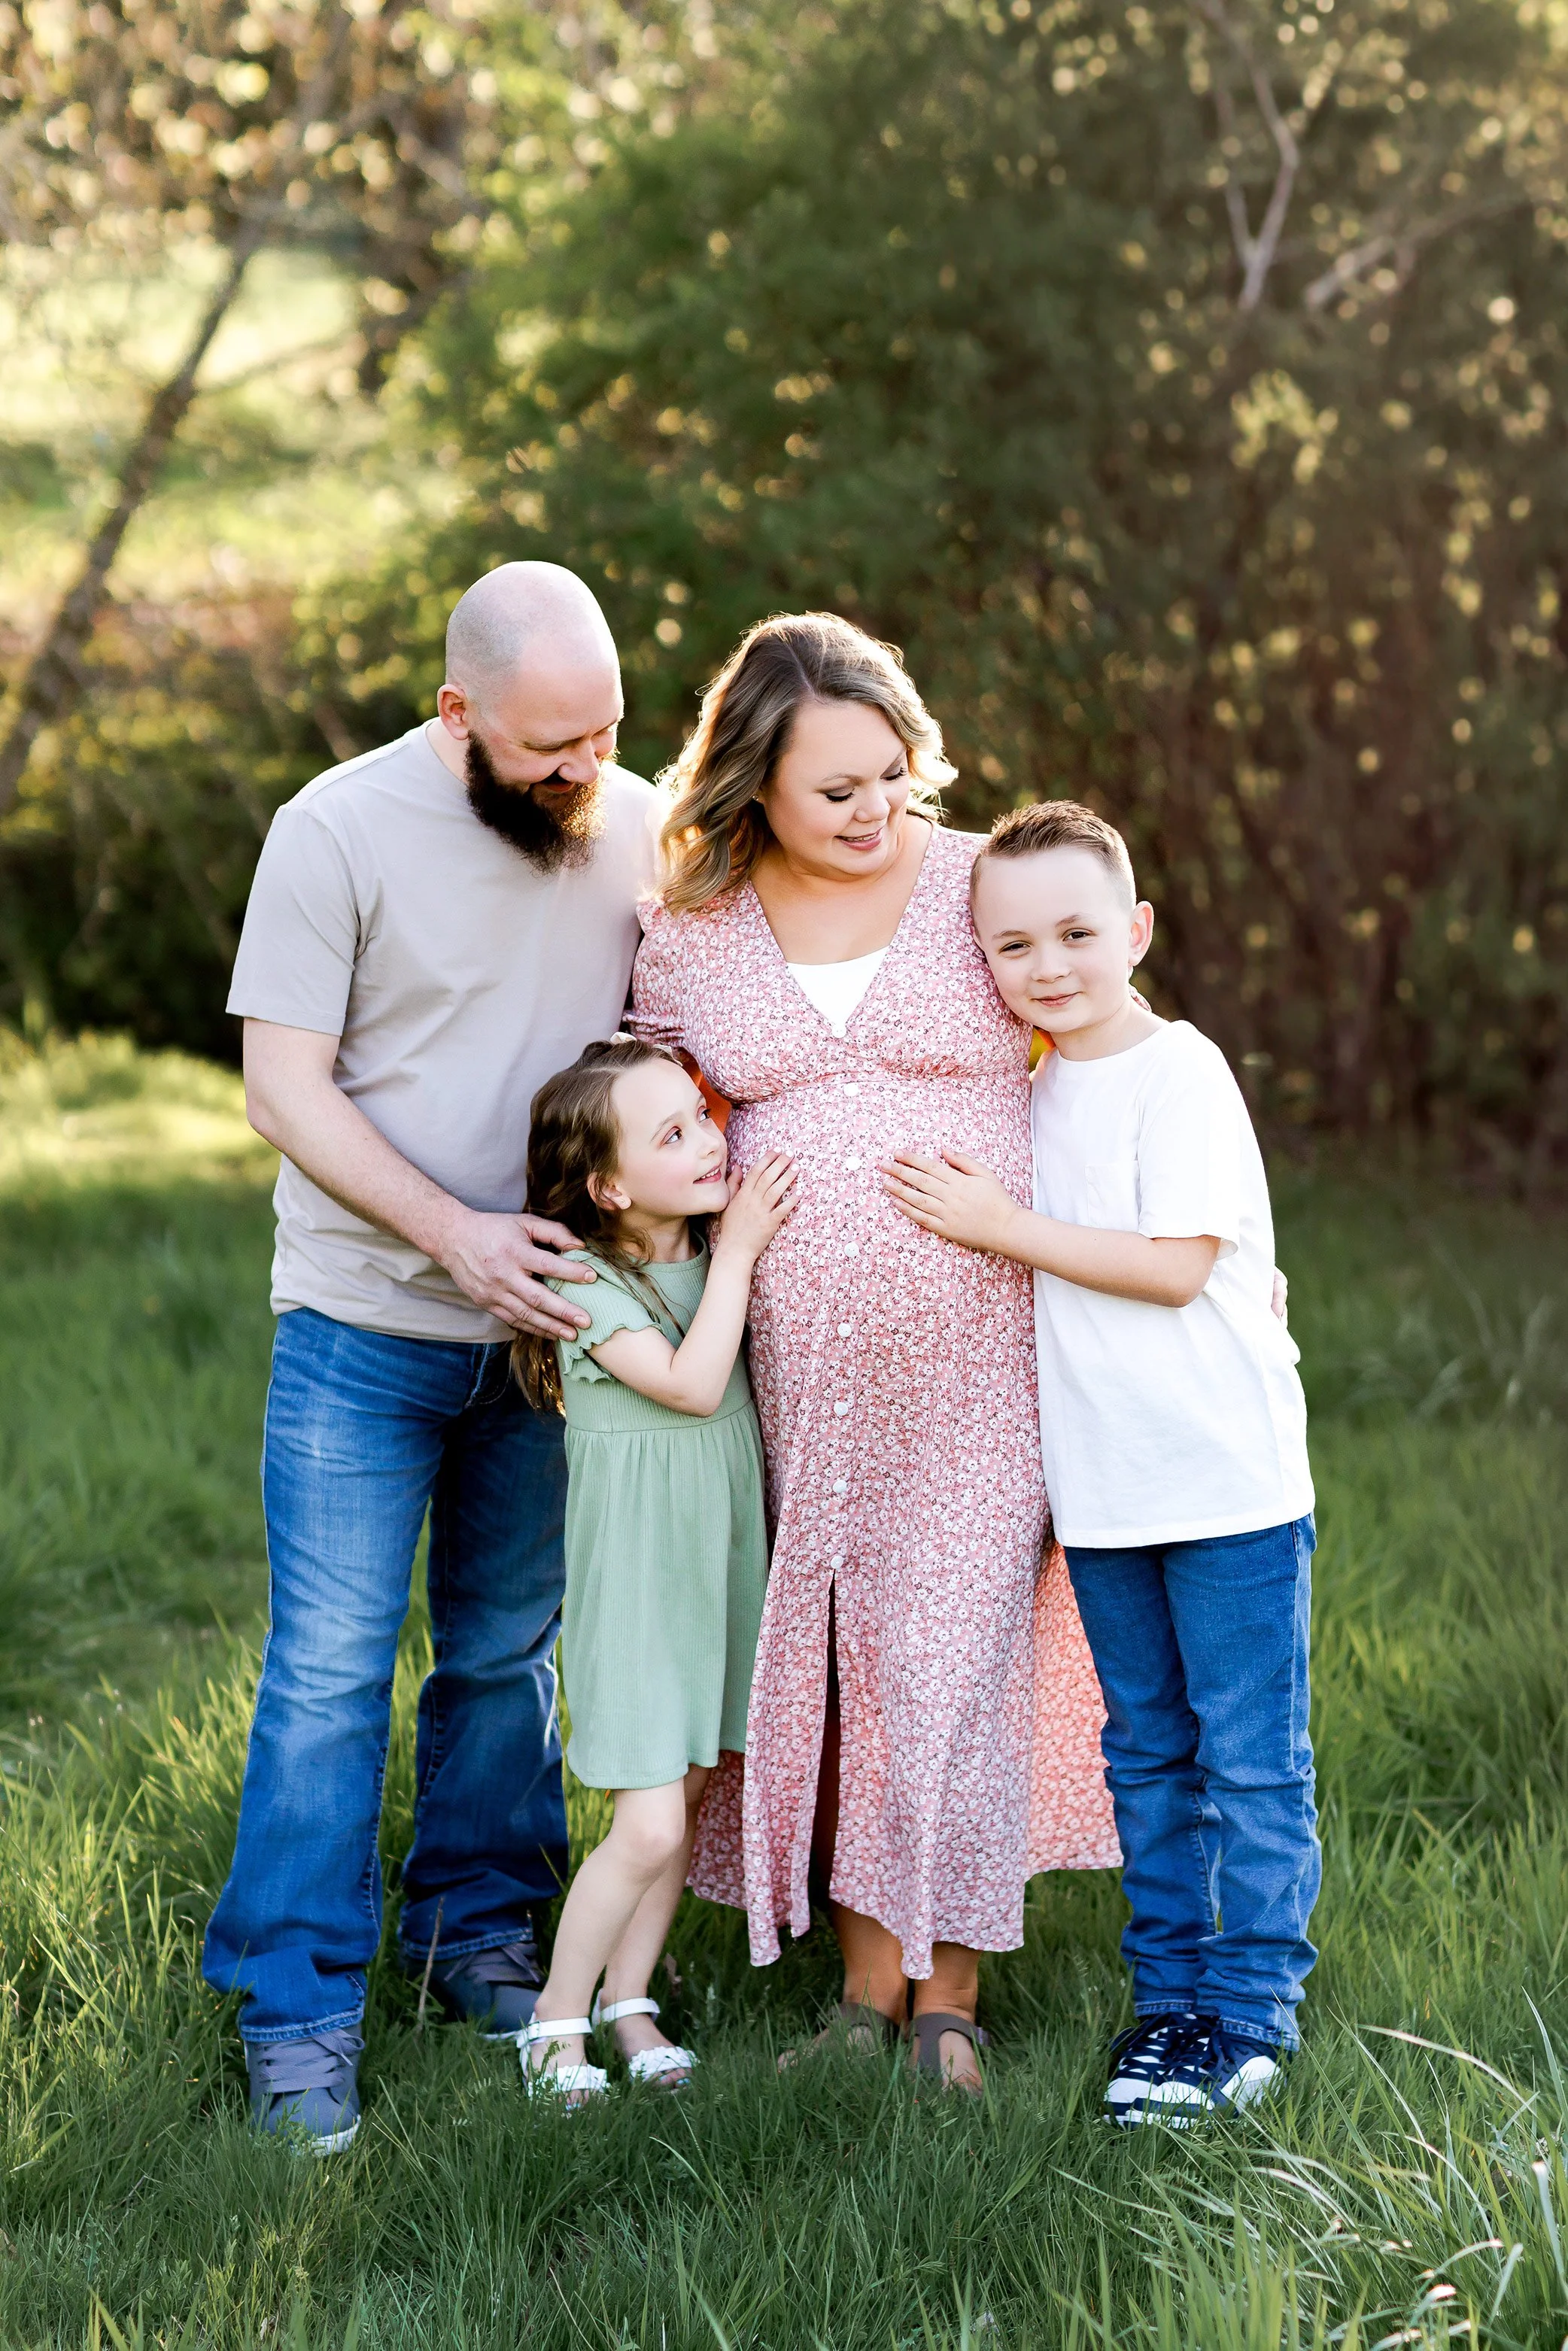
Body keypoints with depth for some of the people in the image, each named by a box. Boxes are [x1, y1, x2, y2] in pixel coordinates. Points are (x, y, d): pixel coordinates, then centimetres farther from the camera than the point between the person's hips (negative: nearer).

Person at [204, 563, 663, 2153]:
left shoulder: (635, 827, 0)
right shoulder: (338, 833, -13)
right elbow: (283, 1088, -13)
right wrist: (452, 1232, -22)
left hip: (546, 1316, 4)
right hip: (366, 1325, -4)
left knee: (508, 1649, 14)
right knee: (330, 1665, -4)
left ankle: (475, 1931, 31)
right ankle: (299, 2016, 3)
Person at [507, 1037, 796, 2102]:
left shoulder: (713, 1250, 4)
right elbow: (691, 1383, -23)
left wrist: (745, 1248, 2)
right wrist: (737, 1252, -19)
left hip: (723, 1564, 7)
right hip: (635, 1576, -7)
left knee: (688, 1797, 12)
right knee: (648, 1830, -9)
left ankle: (630, 1999, 27)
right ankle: (559, 2016, 9)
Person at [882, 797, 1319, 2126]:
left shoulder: (1180, 1073, -12)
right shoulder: (1033, 1093, 10)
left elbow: (1175, 1266, -19)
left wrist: (999, 1227, -16)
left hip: (1230, 1479, -7)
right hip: (1102, 1486, 7)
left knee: (1250, 1757, 1)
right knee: (1147, 1754, 14)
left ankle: (1253, 2007, 10)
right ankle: (1169, 1996, 23)